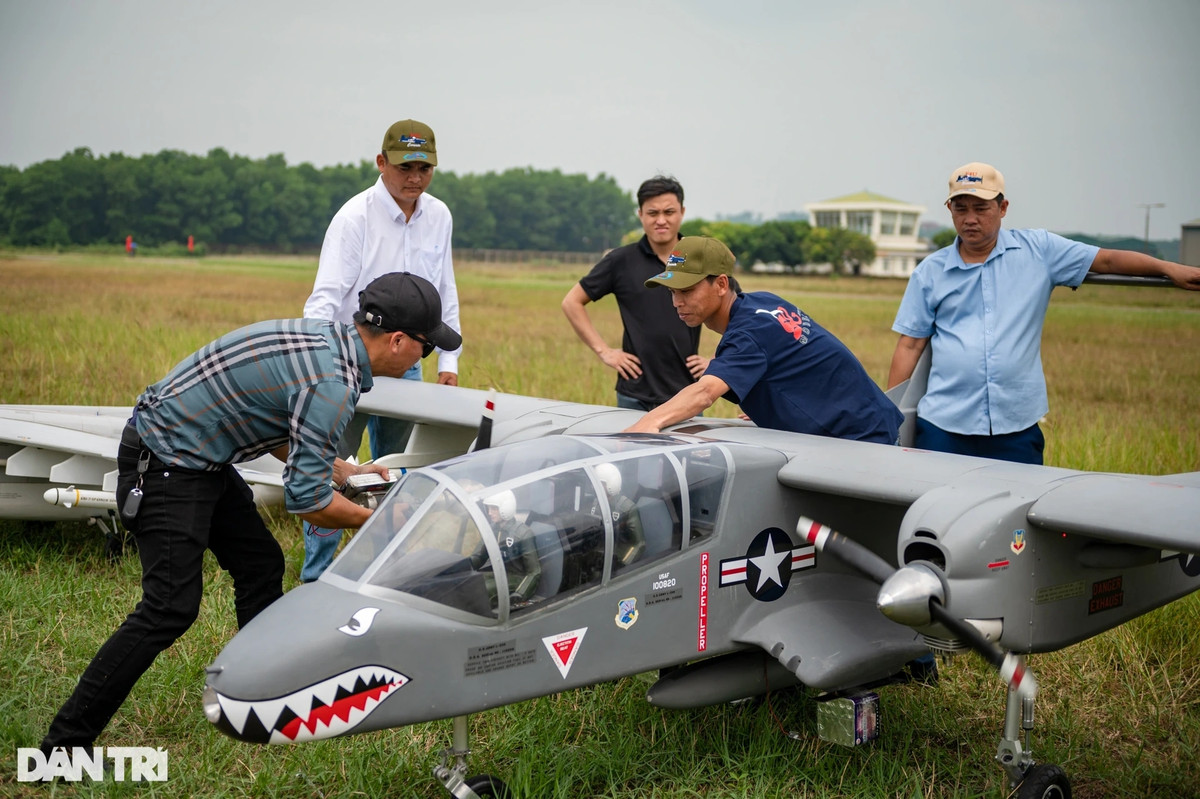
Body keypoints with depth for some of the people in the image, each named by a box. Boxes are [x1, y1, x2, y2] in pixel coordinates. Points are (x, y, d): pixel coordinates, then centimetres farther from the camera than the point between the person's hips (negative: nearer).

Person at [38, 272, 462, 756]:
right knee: (171, 607, -11)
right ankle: (65, 742, -5)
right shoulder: (333, 383, -25)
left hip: (200, 457, 10)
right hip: (165, 464, -10)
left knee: (261, 566, 14)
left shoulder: (326, 338, 5)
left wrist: (344, 471, 18)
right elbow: (306, 500, -22)